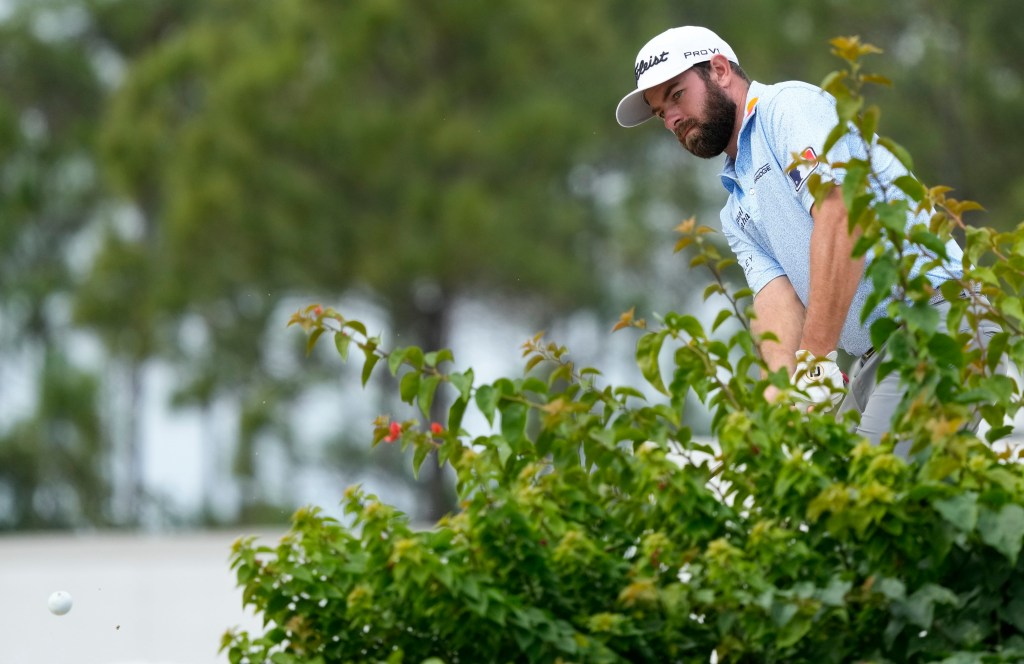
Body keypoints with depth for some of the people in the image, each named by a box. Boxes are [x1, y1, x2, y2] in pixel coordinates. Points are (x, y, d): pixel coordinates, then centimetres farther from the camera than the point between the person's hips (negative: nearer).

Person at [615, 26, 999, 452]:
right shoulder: (737, 214, 24)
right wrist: (783, 381, -18)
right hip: (873, 360, 9)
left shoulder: (790, 106, -2)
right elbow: (776, 296, 5)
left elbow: (841, 218, -18)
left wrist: (815, 358, -23)